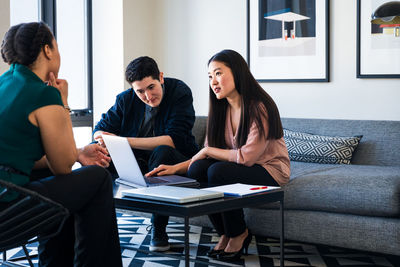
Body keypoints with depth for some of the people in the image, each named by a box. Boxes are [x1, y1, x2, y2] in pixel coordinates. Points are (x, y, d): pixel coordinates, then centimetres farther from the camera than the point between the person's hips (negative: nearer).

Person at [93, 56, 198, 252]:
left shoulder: (180, 92, -13)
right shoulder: (126, 99, 1)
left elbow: (174, 139, -25)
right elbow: (99, 131, 2)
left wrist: (123, 141, -29)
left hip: (177, 162, -4)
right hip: (138, 162, 4)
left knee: (162, 152, -37)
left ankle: (159, 229, -26)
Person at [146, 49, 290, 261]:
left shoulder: (260, 108, -19)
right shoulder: (221, 108, 4)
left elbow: (246, 156, -23)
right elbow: (206, 155, 4)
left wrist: (208, 151, -14)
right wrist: (176, 168, -11)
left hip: (270, 170, -7)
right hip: (236, 167, 7)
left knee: (218, 171, -31)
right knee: (197, 169, -20)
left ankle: (239, 235, -7)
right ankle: (225, 234, -4)